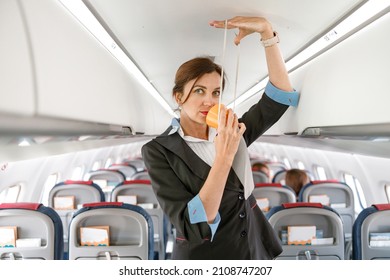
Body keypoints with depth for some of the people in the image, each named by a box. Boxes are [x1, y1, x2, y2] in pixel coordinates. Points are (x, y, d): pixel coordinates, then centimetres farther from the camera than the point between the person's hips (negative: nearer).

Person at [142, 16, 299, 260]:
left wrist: (266, 30, -14)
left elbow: (281, 96, -6)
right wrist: (224, 156, -32)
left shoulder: (230, 132, -1)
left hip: (255, 253, 5)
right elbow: (194, 227, -24)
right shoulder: (159, 150, -15)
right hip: (201, 258, -4)